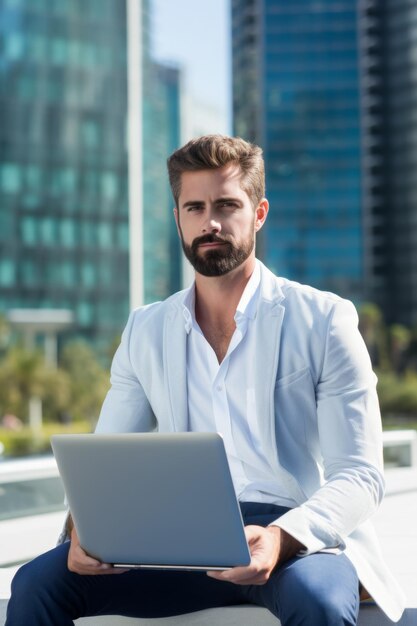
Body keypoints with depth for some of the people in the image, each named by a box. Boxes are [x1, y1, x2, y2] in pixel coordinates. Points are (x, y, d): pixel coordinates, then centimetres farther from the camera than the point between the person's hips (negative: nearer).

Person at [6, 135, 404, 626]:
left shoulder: (323, 320, 2)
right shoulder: (145, 332, 15)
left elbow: (359, 475, -4)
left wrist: (281, 538, -24)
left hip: (299, 540, -3)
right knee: (38, 583, -18)